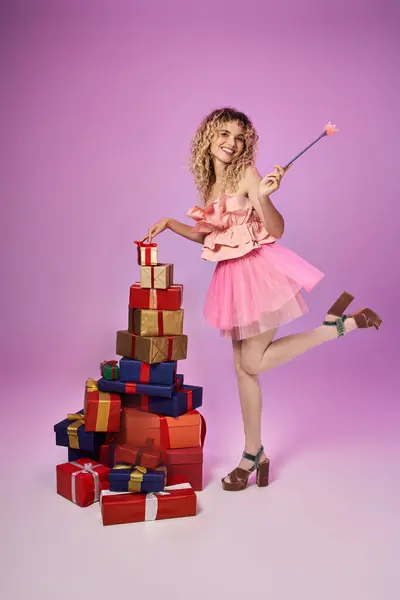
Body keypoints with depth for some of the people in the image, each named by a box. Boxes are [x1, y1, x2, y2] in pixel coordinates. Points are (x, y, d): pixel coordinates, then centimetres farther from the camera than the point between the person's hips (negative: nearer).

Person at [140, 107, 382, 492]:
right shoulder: (208, 182, 11)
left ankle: (339, 324, 7)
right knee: (243, 367, 9)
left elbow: (277, 230, -16)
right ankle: (254, 454, 22)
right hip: (232, 277, 7)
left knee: (252, 363, -2)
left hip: (259, 270, -7)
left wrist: (264, 196, -32)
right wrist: (169, 223, 16)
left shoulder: (246, 175, -9)